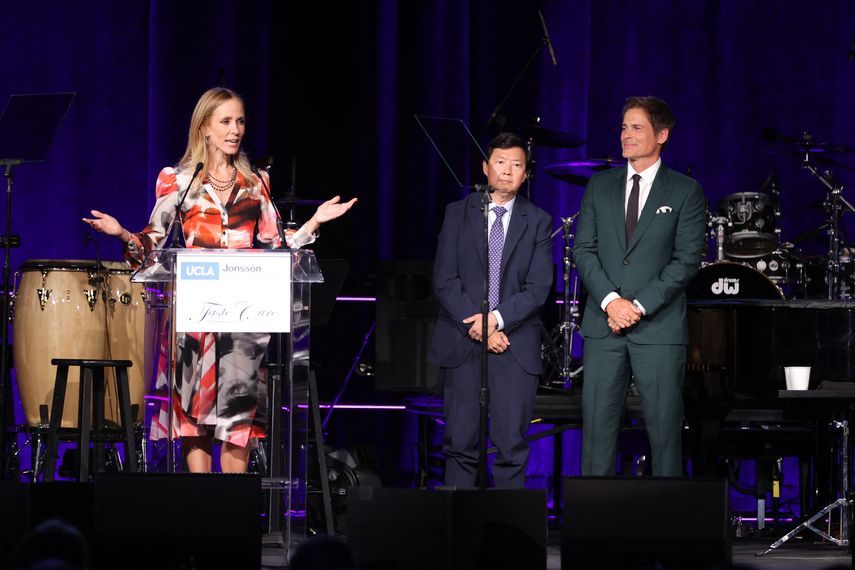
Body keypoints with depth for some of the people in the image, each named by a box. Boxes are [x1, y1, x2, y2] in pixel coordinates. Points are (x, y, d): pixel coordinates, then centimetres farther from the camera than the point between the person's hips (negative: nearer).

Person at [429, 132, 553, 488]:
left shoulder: (538, 222, 7)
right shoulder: (458, 213, 7)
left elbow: (538, 288, -1)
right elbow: (444, 280, 0)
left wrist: (498, 319, -14)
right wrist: (477, 329, -10)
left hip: (515, 345, 0)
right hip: (461, 342, 0)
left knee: (512, 444, -4)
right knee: (460, 444, 0)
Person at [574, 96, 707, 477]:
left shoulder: (685, 192, 3)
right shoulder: (600, 187, 13)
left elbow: (687, 259, -4)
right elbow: (584, 249, 7)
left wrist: (640, 306, -13)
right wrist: (610, 301, -10)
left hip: (658, 327, -3)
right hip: (603, 326, 3)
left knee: (665, 428, -2)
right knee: (597, 426, 1)